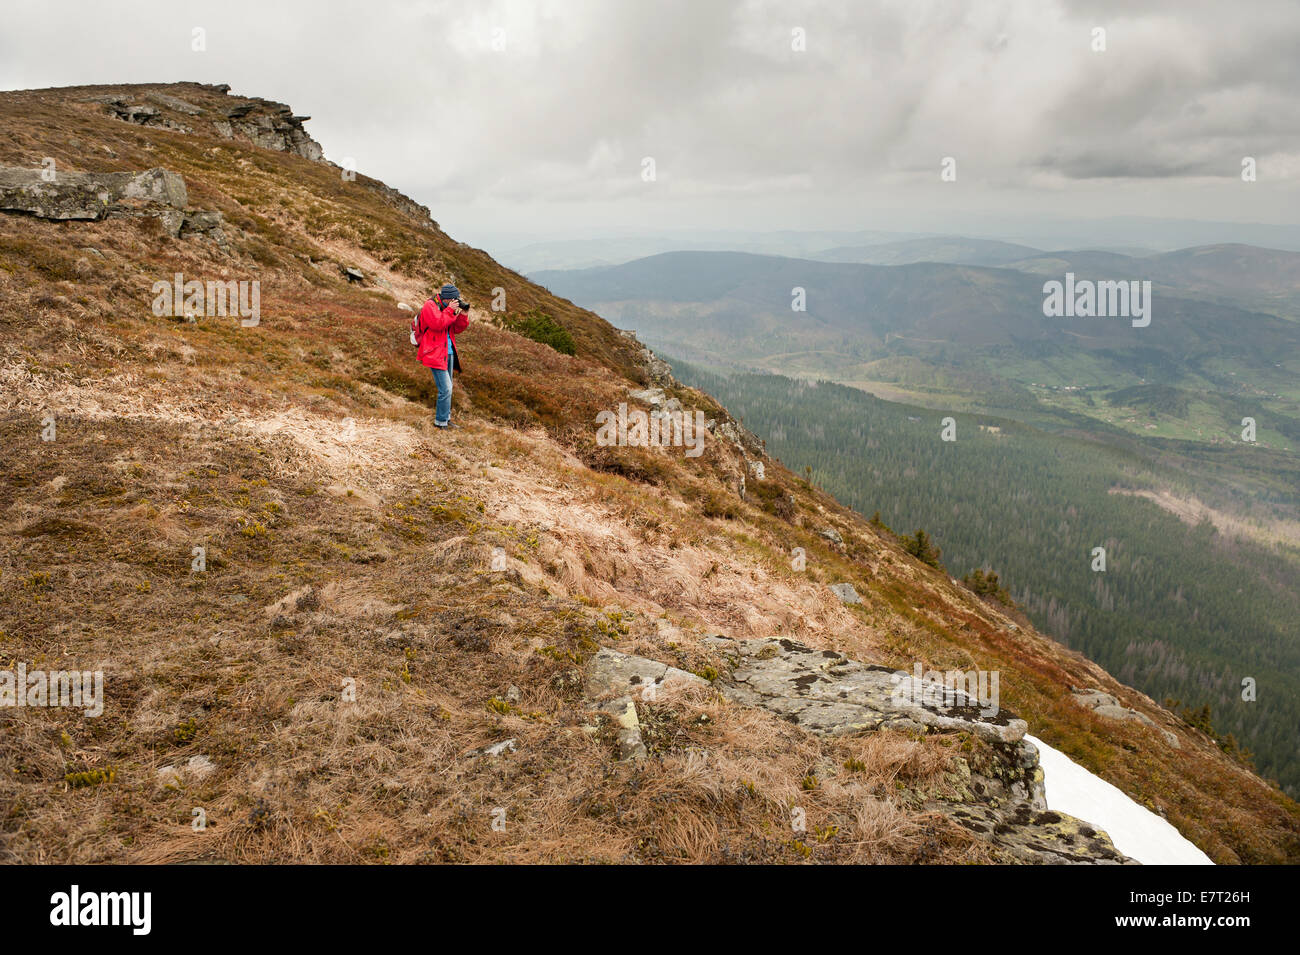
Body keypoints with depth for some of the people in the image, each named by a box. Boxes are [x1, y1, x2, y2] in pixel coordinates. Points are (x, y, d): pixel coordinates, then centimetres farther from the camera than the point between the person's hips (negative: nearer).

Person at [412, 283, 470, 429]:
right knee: (446, 389, -12)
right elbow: (437, 324, -24)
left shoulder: (447, 307, 15)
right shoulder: (430, 306, -9)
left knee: (447, 388, 14)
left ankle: (445, 418, 25)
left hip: (448, 352, 9)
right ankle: (441, 422, -3)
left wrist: (463, 314, -1)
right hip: (435, 354, -9)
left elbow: (458, 328, 13)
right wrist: (450, 310, -21)